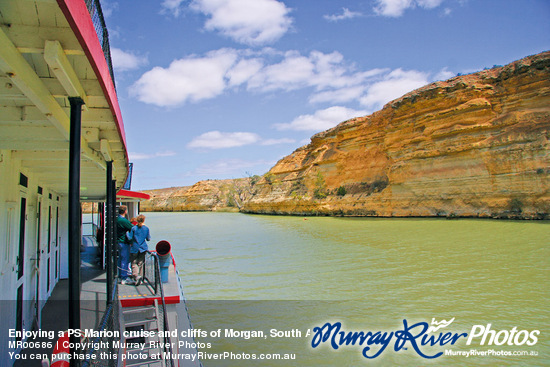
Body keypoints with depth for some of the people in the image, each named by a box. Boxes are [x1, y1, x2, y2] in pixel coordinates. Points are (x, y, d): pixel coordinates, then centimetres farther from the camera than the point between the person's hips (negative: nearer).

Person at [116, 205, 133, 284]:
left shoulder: (117, 219, 9)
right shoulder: (124, 220, -20)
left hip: (119, 241, 10)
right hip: (124, 243, -10)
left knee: (120, 259, 17)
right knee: (125, 260, -4)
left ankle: (120, 276, 26)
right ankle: (124, 278, -1)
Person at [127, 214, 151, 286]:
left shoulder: (133, 228, -7)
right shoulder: (146, 228, -1)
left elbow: (130, 238, -8)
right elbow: (148, 239, 4)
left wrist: (127, 233, 9)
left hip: (134, 248, -2)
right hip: (143, 248, 2)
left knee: (134, 263, 3)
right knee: (141, 263, 10)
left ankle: (136, 275, -20)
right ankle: (140, 279, 13)